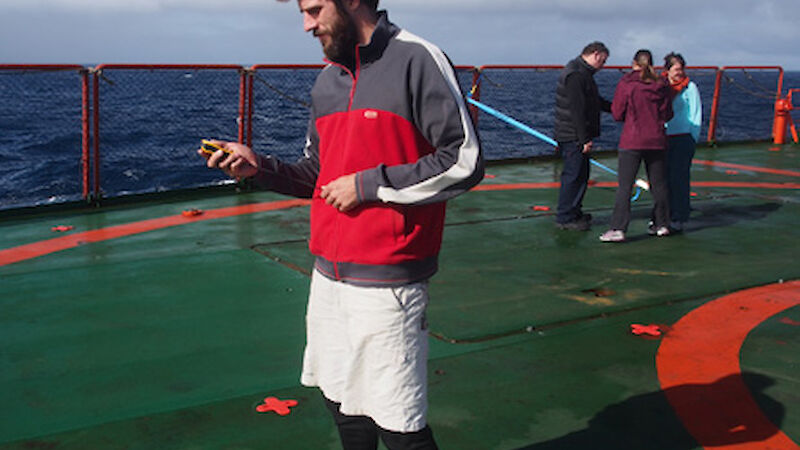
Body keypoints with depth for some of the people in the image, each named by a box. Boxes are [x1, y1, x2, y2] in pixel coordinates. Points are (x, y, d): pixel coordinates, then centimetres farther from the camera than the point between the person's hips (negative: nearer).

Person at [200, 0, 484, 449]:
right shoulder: (327, 80, 14)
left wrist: (368, 185, -14)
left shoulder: (417, 60, -10)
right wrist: (259, 166, 3)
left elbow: (465, 161, -14)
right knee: (343, 405, 17)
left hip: (386, 281, -7)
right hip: (328, 275, 7)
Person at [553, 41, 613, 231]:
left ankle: (573, 212, 27)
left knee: (580, 174, 17)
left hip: (577, 136, 11)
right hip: (573, 137, -11)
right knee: (575, 175, -6)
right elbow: (577, 110, -23)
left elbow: (595, 102, 27)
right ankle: (565, 218, -1)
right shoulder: (576, 75, -19)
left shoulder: (582, 73, 17)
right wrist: (585, 139, -23)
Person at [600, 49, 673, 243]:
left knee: (625, 186, -4)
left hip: (632, 142, -4)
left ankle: (618, 229, -9)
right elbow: (667, 115, 6)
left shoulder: (626, 84, -8)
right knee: (658, 184, 15)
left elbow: (617, 114, -5)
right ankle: (662, 225, 24)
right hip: (656, 141, 4)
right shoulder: (661, 86, 2)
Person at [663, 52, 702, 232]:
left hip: (683, 138, -4)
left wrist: (692, 140, -6)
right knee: (663, 177, 4)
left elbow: (696, 116, 0)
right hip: (663, 138, 4)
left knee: (679, 178, -4)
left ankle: (678, 218, 2)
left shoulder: (690, 87, 0)